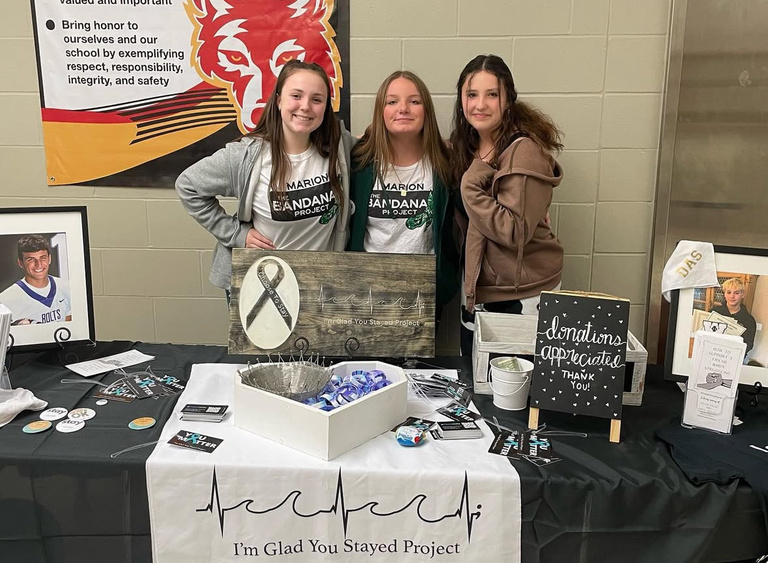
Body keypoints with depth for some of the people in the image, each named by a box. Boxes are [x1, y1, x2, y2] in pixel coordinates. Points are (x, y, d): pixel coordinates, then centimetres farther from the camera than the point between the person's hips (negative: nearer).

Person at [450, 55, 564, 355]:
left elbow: (515, 232, -24)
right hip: (475, 292, 8)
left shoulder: (525, 151, -18)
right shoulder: (466, 145, 6)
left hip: (522, 298, -7)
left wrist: (471, 187, -23)